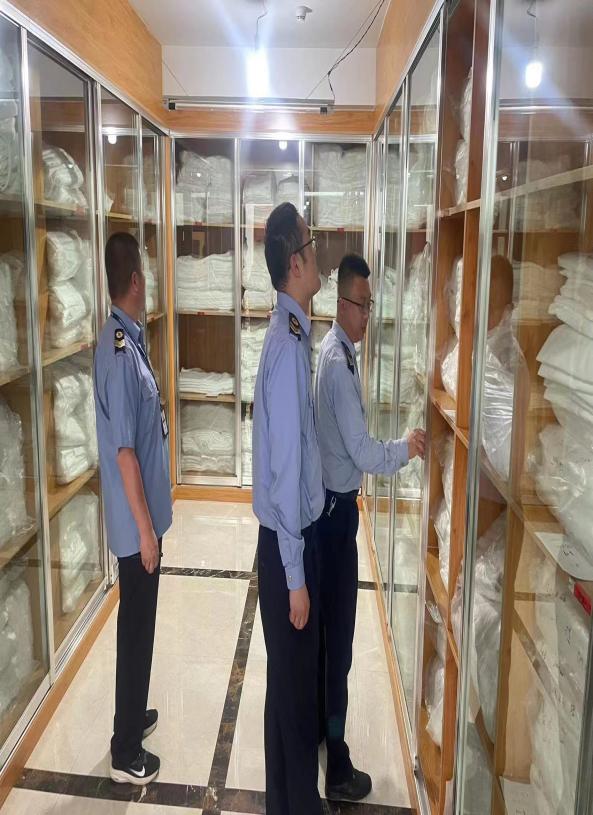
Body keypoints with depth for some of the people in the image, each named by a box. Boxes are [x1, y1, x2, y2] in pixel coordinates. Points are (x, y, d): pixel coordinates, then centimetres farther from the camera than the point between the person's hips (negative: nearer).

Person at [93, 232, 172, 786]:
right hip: (136, 523, -9)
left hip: (144, 517, 9)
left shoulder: (128, 339, 7)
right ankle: (126, 753, 22)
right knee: (136, 628, 5)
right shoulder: (118, 351, -24)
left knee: (139, 624, 22)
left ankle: (132, 716, 41)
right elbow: (123, 451, -24)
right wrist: (145, 528, -19)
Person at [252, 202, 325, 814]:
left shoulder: (292, 333, 6)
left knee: (297, 676, 21)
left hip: (299, 534, 9)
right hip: (287, 543, -9)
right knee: (291, 680, 9)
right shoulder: (287, 345, -23)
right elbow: (284, 468, -23)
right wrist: (295, 575, -18)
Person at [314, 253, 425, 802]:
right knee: (338, 641, 0)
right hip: (336, 510, -10)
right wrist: (406, 449, -11)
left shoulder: (334, 353, 8)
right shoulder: (339, 363, -23)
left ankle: (319, 726, 40)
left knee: (326, 628, 22)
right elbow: (362, 452, -24)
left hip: (331, 504, 10)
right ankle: (337, 767, 14)